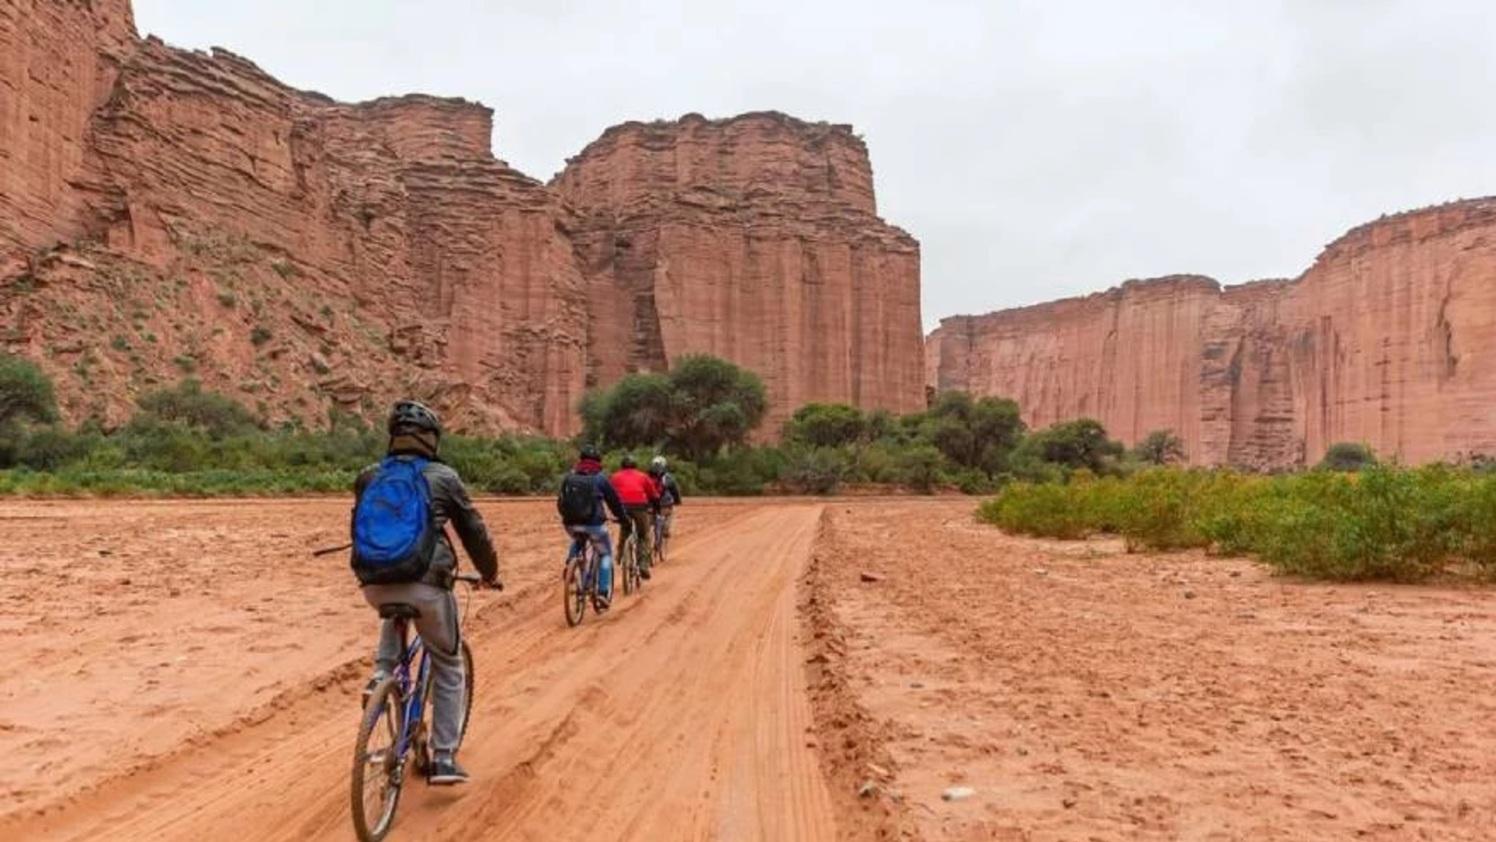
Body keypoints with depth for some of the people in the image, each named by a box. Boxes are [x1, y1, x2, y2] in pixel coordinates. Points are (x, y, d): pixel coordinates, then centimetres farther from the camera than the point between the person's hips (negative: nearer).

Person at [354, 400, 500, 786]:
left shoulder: (369, 476, 12)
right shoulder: (444, 478, 2)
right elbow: (474, 531, 8)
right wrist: (489, 573, 25)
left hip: (376, 584, 4)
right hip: (426, 584, -4)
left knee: (395, 610, 41)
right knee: (448, 668, 13)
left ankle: (382, 675, 20)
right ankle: (444, 759, 12)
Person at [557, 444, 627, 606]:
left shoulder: (569, 478, 10)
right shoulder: (600, 478, -1)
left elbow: (561, 502, 17)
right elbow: (614, 500, 4)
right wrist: (623, 517, 19)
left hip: (572, 524, 4)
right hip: (593, 524, -4)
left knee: (577, 542, 38)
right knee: (605, 554, 15)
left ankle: (570, 563, 10)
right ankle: (603, 593, 3)